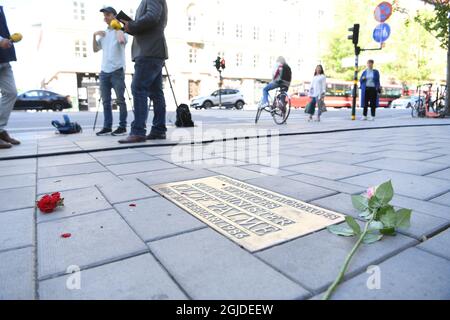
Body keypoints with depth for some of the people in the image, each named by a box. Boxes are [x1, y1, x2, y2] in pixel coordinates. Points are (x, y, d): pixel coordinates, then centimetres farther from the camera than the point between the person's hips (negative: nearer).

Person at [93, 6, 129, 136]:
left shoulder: (121, 30, 4)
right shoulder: (103, 34, 21)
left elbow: (122, 41, -18)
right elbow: (95, 49, 19)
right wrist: (94, 36, 8)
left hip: (117, 71, -6)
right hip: (104, 71, 6)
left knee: (120, 100, -4)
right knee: (106, 101, 3)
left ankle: (122, 126, 0)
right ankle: (107, 127, 6)